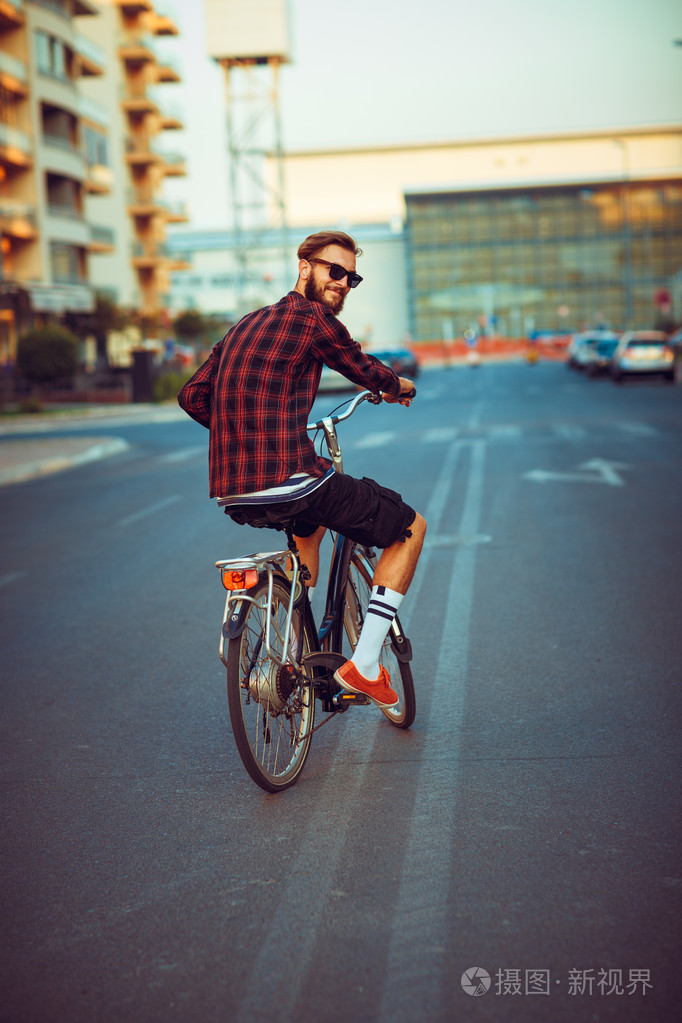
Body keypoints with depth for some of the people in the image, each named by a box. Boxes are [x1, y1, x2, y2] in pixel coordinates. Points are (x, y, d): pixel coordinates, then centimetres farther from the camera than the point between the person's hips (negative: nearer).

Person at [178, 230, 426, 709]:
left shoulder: (245, 325, 19)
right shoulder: (314, 318, -4)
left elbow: (192, 396, 22)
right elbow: (364, 370, 11)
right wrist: (399, 385, 33)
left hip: (231, 494, 9)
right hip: (288, 483, -9)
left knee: (311, 517, 41)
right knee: (411, 527, 10)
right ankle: (364, 664, 7)